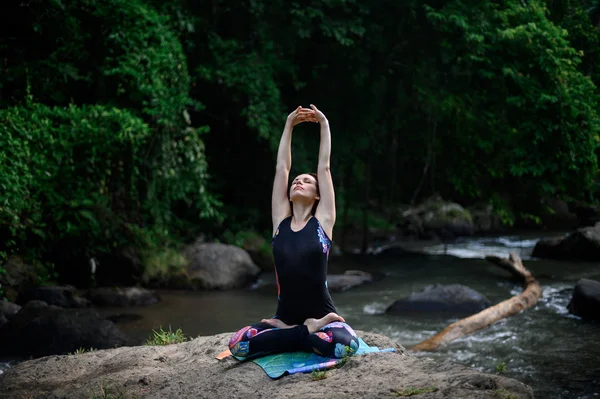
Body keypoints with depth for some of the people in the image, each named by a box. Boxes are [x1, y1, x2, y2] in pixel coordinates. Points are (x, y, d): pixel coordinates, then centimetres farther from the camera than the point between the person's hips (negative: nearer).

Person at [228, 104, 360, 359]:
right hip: (284, 317, 3)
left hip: (321, 317, -2)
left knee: (345, 345, -35)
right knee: (237, 344, -23)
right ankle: (306, 333, -7)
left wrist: (324, 124, 10)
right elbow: (282, 168, 8)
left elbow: (324, 167, 4)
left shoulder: (322, 220, 2)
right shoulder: (281, 221, 8)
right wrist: (289, 125, 13)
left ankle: (289, 334, -7)